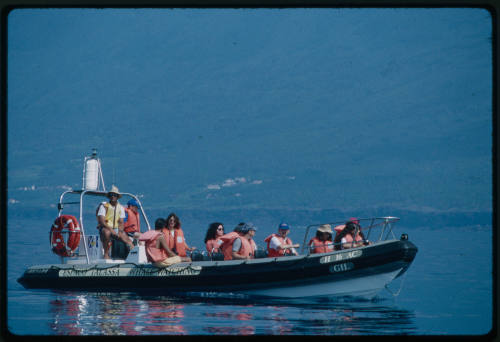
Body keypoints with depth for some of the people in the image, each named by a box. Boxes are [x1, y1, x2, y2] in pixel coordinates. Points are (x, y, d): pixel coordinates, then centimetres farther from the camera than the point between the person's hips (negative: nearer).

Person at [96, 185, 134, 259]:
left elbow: (121, 222, 8)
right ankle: (106, 254, -32)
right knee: (107, 232, -39)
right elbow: (102, 221, -14)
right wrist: (111, 229, -25)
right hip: (105, 228, -5)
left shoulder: (120, 208, 10)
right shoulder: (104, 206, -6)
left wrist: (120, 231, -13)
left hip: (116, 229, 5)